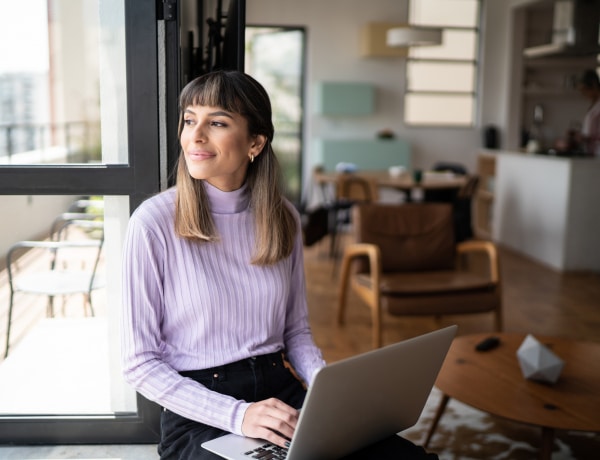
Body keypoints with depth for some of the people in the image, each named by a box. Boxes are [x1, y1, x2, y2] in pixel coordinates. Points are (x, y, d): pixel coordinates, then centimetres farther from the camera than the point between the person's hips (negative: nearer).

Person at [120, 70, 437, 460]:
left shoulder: (283, 218, 4)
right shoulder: (154, 223, -10)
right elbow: (140, 363, -8)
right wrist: (237, 415, -18)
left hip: (281, 391, 5)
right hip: (200, 418, -4)